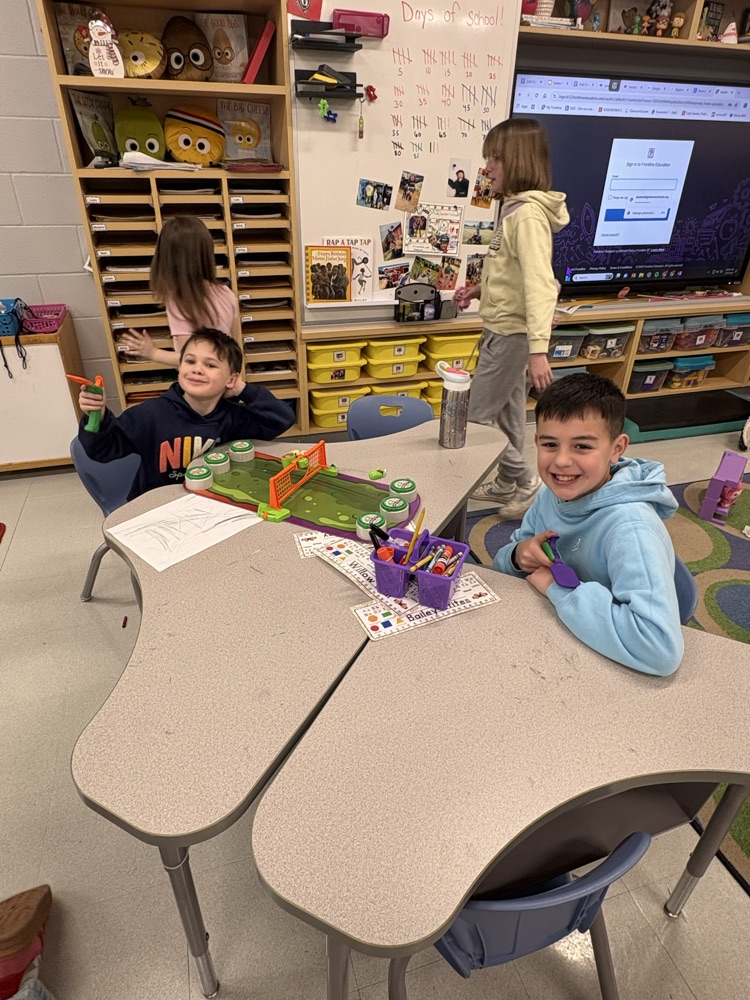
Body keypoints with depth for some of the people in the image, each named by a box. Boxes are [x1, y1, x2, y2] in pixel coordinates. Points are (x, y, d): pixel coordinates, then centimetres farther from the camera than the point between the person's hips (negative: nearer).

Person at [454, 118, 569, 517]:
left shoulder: (528, 214, -19)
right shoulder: (514, 207, 12)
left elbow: (539, 282, -28)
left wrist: (538, 349, -35)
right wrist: (481, 290, 6)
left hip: (512, 333, -10)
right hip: (502, 328, 10)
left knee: (476, 416, -2)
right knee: (507, 413, 17)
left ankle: (524, 482, 13)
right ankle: (507, 484, 32)